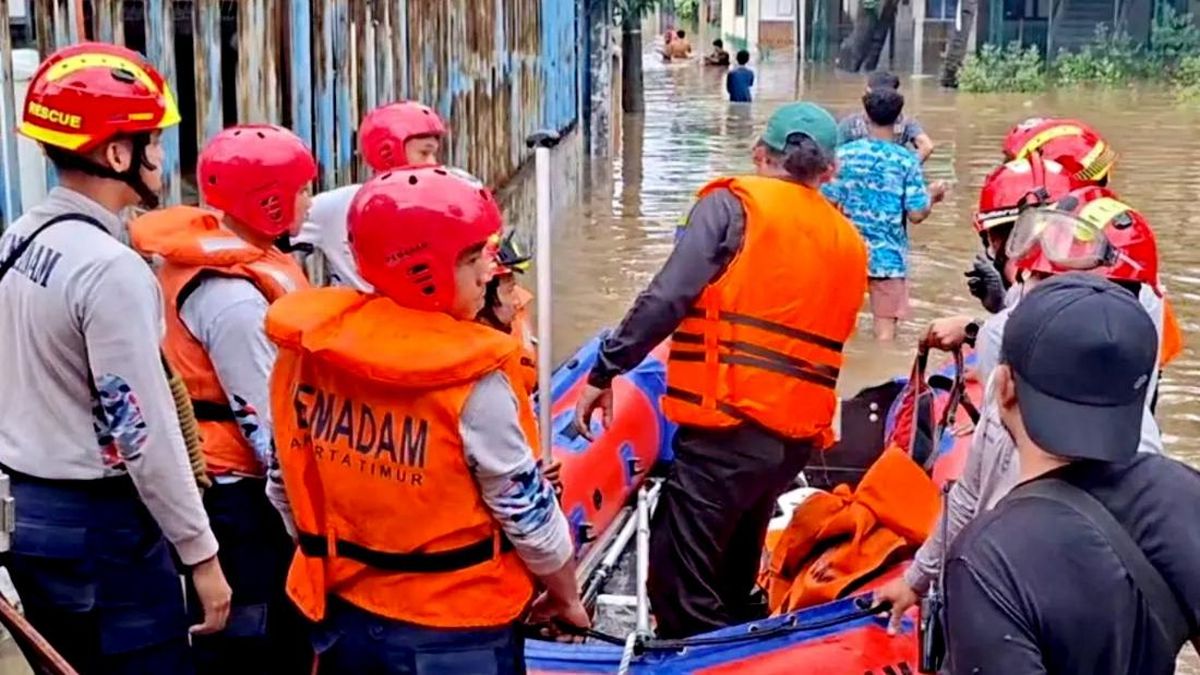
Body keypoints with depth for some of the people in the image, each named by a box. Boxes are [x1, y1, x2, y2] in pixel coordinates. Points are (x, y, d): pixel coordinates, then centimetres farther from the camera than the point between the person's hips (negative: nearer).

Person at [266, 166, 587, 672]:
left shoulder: (307, 349, -7)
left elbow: (292, 483, 4)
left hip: (344, 614, 5)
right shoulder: (472, 381, -22)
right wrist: (565, 593, 4)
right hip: (453, 632, -5)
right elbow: (528, 510, -13)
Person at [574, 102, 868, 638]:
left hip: (729, 424, -7)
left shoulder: (733, 204, -2)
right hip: (800, 434, 7)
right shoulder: (849, 243, 17)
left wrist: (604, 372, -7)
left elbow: (666, 299, -12)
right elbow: (826, 336, 18)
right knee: (731, 578, 23)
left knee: (682, 590, -5)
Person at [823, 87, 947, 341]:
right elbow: (916, 214, -11)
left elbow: (829, 203, -3)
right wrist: (933, 195, 9)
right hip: (888, 256, -2)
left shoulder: (844, 154, -4)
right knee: (885, 331, 3)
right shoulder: (906, 160, -9)